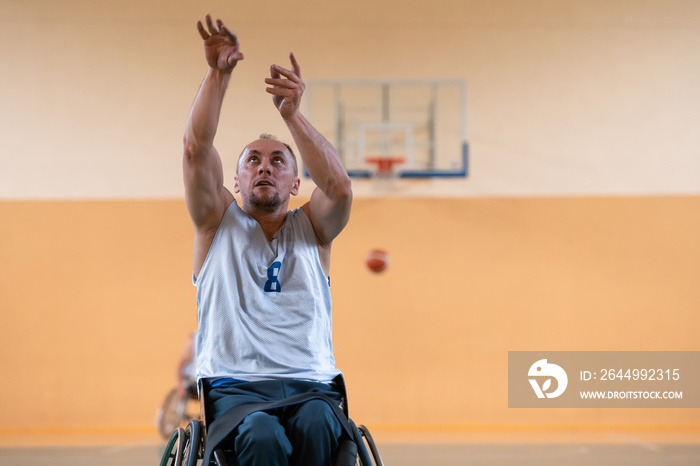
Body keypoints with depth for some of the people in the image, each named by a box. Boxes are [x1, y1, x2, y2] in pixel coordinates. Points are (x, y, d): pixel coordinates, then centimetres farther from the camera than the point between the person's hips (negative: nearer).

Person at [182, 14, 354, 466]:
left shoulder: (311, 229, 17)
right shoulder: (219, 222, 17)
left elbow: (340, 187, -6)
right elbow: (197, 150, 1)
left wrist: (293, 114, -17)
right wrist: (218, 74, -10)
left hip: (311, 385, 1)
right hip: (235, 388, -1)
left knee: (316, 426, -36)